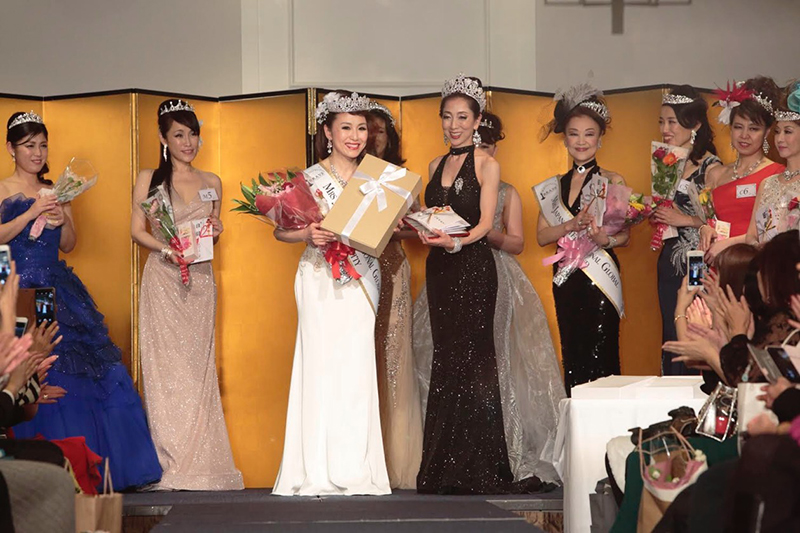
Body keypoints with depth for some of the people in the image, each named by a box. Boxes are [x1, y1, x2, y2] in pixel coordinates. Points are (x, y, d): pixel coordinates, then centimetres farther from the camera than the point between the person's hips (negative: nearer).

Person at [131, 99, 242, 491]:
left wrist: (215, 232, -2)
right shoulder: (149, 179, 4)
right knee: (165, 365, -6)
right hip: (162, 279, -3)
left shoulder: (211, 182, 14)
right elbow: (137, 231, 1)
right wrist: (166, 249, -16)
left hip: (200, 280, 3)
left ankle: (199, 465, 3)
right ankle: (169, 465, -5)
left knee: (197, 365, 1)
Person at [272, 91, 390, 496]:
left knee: (358, 368, -1)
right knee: (324, 364, -7)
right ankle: (319, 472, -3)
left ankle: (356, 470, 3)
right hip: (322, 281, -4)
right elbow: (280, 230, -3)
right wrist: (307, 234, -21)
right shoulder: (311, 178, -1)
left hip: (362, 281, 4)